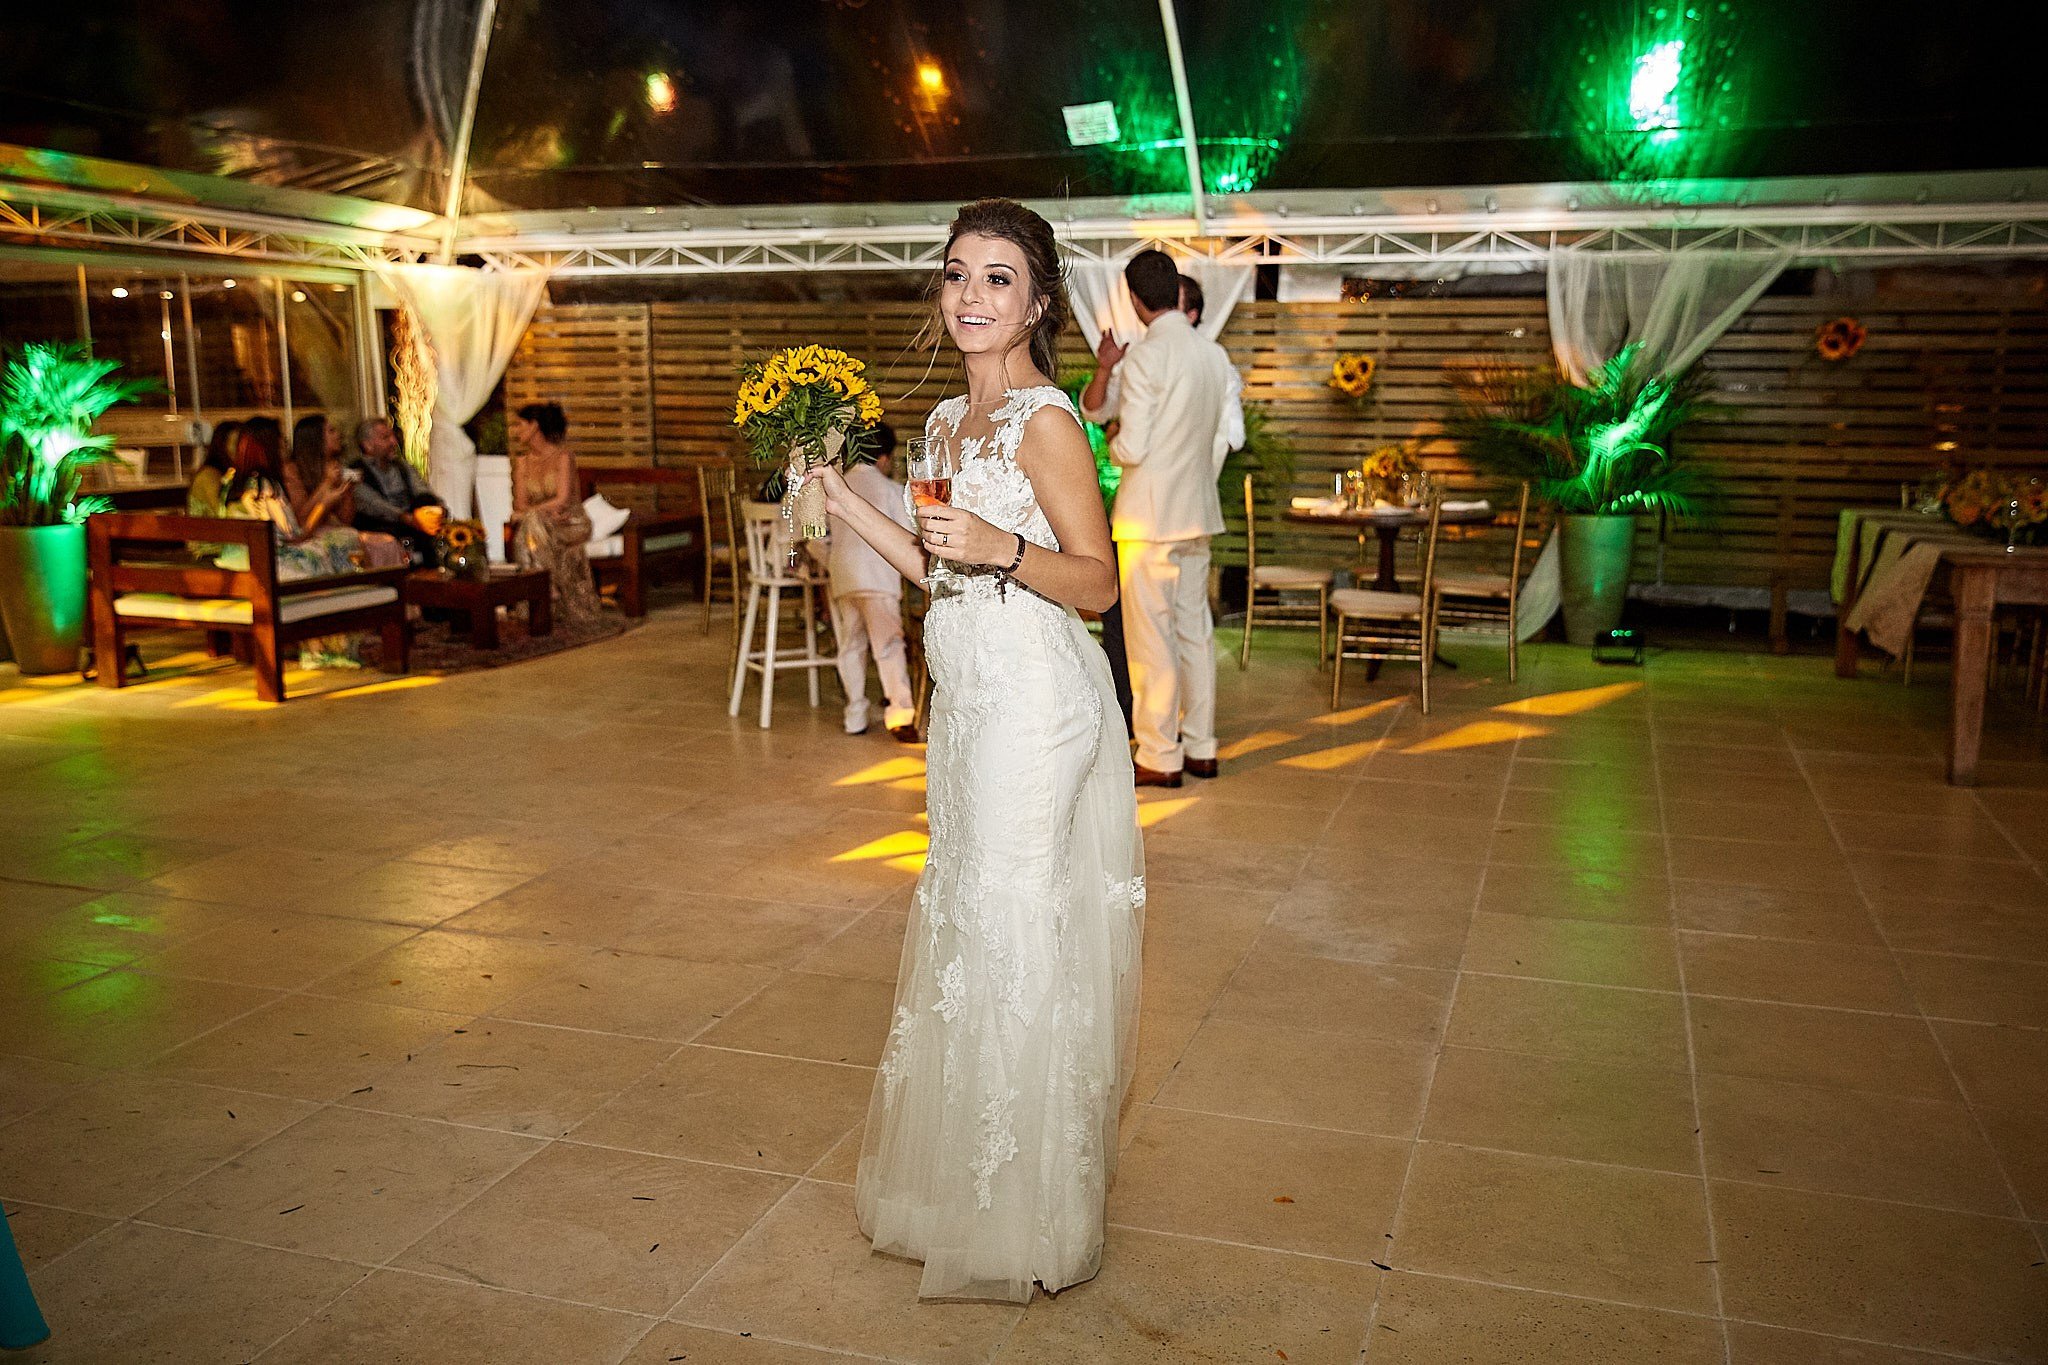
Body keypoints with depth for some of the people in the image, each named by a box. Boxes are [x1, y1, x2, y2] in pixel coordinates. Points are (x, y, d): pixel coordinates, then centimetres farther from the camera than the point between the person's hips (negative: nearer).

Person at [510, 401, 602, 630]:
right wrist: (548, 509, -18)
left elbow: (562, 500, -18)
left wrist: (527, 513, -21)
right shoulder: (522, 460, 9)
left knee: (533, 523, -32)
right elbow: (520, 504, 1)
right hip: (540, 525, 4)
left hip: (570, 524, -4)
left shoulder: (563, 456, -8)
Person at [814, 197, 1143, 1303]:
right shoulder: (951, 421, 12)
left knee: (1012, 934, 0)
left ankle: (1025, 1222, 19)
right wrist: (846, 502, 15)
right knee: (965, 922, 17)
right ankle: (966, 1184, 36)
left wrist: (1002, 547, -28)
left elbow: (1098, 582, -13)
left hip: (1034, 707, -9)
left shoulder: (1044, 420, -13)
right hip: (967, 703, 9)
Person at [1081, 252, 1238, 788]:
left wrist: (1114, 441, 5)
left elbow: (1131, 448, -17)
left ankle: (1160, 758, 4)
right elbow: (1222, 439, 14)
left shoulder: (1144, 355, -15)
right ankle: (1201, 748, 20)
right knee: (1195, 628, 13)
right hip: (1197, 511, 8)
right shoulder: (1214, 354, 9)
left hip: (1148, 515, -8)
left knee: (1150, 635, -1)